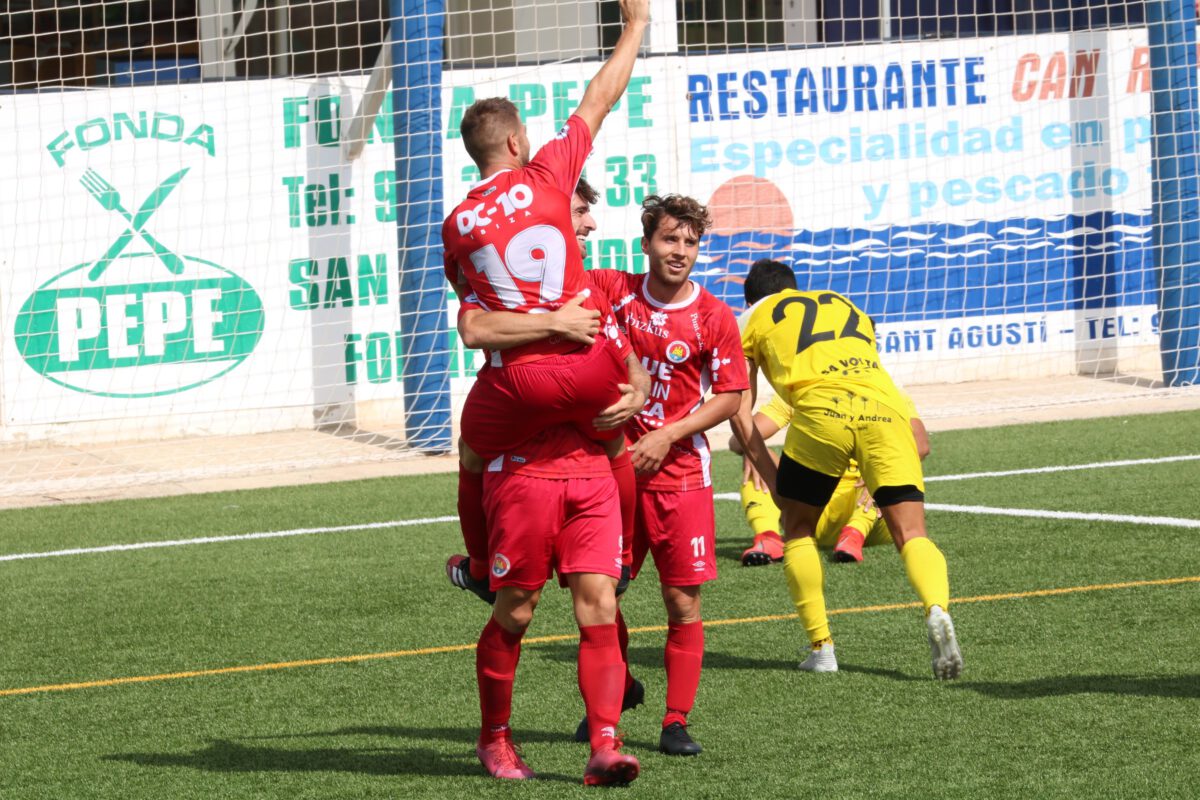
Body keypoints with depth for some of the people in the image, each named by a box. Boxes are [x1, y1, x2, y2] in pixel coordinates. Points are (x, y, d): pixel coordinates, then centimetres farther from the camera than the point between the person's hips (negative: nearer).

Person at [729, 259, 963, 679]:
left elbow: (739, 412, 20)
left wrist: (773, 477, 21)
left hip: (822, 408, -2)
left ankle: (821, 647, 12)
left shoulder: (757, 321, 26)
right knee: (911, 533, -1)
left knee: (798, 529, 19)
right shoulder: (845, 305, 36)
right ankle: (938, 610, -29)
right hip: (884, 405, 2)